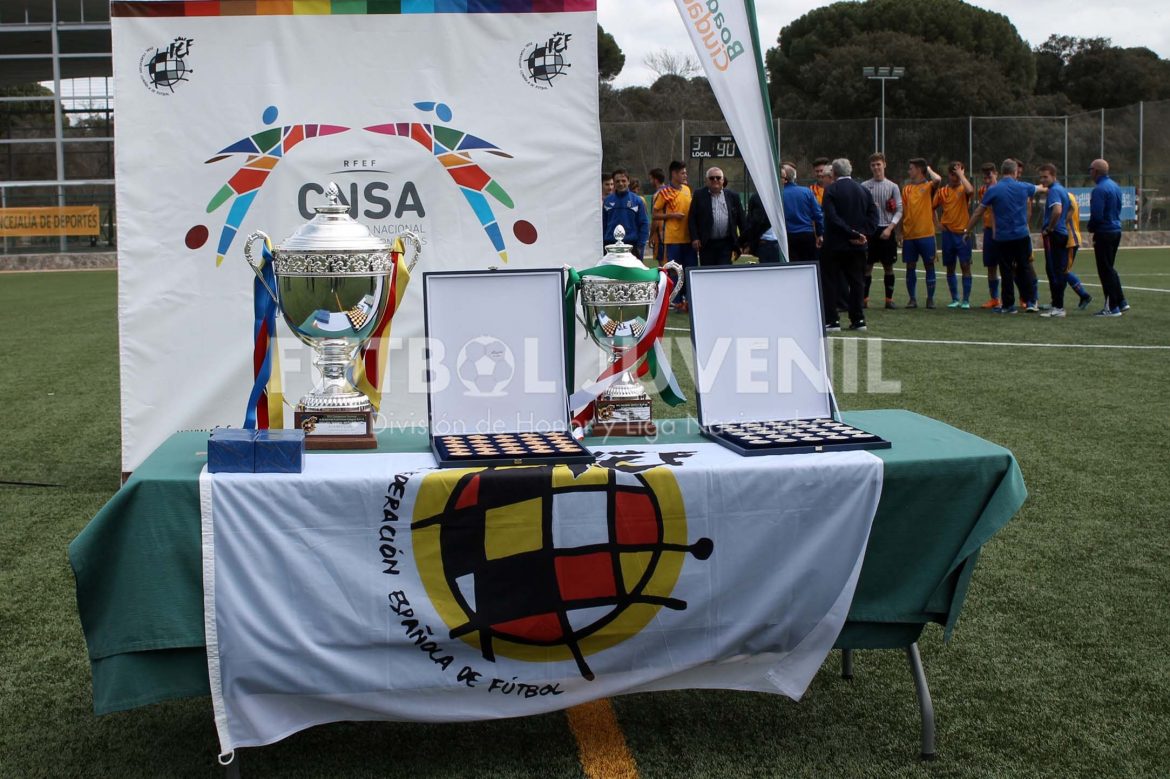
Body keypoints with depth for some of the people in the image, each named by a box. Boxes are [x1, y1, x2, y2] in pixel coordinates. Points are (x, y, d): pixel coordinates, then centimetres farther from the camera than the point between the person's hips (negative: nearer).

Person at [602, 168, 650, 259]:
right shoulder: (608, 201, 6)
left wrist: (640, 246, -6)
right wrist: (602, 244, 3)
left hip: (631, 245, -2)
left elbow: (644, 224, 1)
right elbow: (603, 223, 10)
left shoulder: (637, 201, 1)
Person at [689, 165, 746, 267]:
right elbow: (691, 219, 2)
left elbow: (741, 219, 10)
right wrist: (694, 238, -8)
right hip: (707, 244, 0)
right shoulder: (699, 196, 5)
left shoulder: (733, 196, 8)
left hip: (726, 243, 0)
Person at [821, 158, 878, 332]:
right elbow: (873, 214, 3)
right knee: (855, 281, 12)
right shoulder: (863, 189, 8)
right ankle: (858, 319, 12)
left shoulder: (831, 190, -8)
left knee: (827, 280, 2)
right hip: (857, 246, 5)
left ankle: (832, 320, -4)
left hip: (835, 244, -5)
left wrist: (851, 233, -15)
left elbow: (832, 217, -17)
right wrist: (864, 234, -4)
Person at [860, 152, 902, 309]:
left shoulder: (892, 187, 4)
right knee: (867, 266, 0)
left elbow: (899, 210, 1)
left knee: (888, 266, 4)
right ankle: (864, 299, 5)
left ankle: (889, 299, 10)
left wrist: (890, 228, -10)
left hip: (887, 230, 0)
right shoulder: (864, 186, 4)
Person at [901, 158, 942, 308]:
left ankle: (930, 299, 7)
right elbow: (903, 212, 12)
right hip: (909, 235, 4)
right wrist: (901, 233, 8)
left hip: (926, 234, -4)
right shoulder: (906, 189, 12)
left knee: (929, 266, 1)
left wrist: (929, 170, -4)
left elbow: (938, 180, -24)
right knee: (910, 267, 4)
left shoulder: (929, 186, 0)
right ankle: (912, 299, 11)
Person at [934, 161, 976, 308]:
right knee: (950, 268, 7)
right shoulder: (942, 191, 7)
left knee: (965, 266, -5)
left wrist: (961, 174, -16)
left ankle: (966, 300, -1)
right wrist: (937, 223, 7)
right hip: (948, 233, 4)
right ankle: (954, 299, 15)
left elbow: (970, 190, -27)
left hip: (962, 233, -4)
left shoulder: (964, 189, -2)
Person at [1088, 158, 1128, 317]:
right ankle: (1121, 302, 19)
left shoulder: (1099, 189, -18)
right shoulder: (1115, 186, 12)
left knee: (1105, 270, -2)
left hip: (1104, 233, -9)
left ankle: (1112, 307, 1)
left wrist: (1091, 228, -3)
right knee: (1109, 268, 19)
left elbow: (1096, 215, -22)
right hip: (1116, 231, 9)